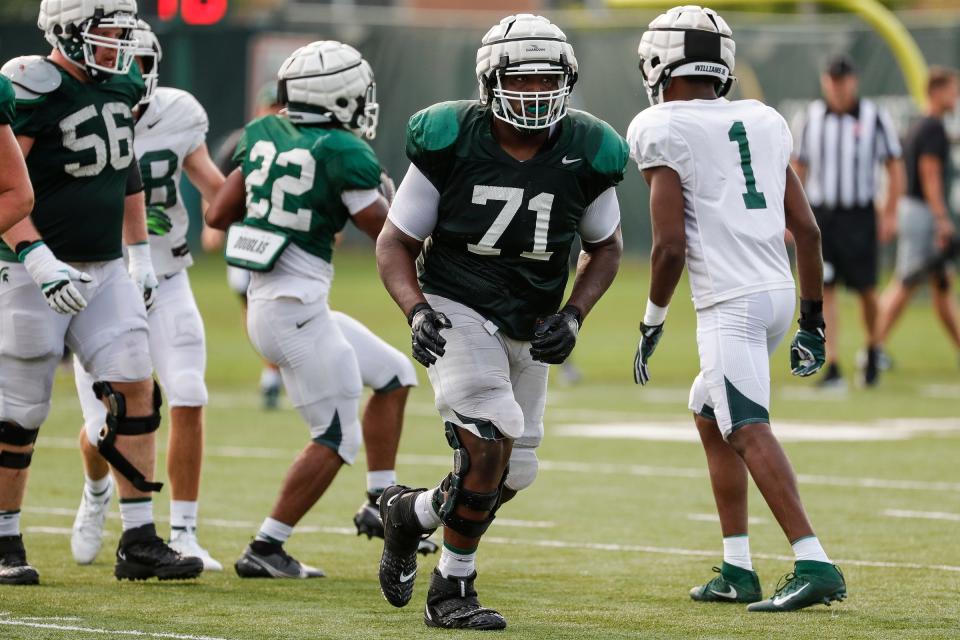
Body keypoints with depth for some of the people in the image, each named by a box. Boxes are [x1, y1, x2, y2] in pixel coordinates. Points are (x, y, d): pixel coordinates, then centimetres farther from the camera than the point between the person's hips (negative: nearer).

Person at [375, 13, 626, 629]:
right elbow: (396, 241, -6)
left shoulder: (586, 152, -9)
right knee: (490, 442, -21)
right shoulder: (451, 141, -15)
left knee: (510, 478, 7)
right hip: (457, 311, -5)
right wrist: (415, 311, -23)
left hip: (529, 327, 5)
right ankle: (452, 590, 1)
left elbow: (606, 245, 8)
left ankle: (409, 513, 36)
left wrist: (573, 316, -8)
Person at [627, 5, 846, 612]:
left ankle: (815, 565, -26)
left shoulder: (662, 130, -5)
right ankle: (738, 571, 19)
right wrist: (813, 320, 19)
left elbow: (671, 244, -11)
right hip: (779, 290, 8)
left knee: (749, 432, -13)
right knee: (710, 415, 21)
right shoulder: (764, 122, 14)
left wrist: (652, 323, 3)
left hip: (730, 301, -8)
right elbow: (808, 229, 12)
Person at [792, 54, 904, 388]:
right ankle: (832, 367, -4)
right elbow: (799, 168, 13)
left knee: (865, 289, 3)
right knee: (824, 290, -5)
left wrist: (888, 215, -4)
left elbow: (895, 169, 3)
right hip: (820, 214, 2)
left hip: (859, 216, -2)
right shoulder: (811, 118, 5)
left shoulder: (875, 117, -1)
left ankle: (873, 348, 30)